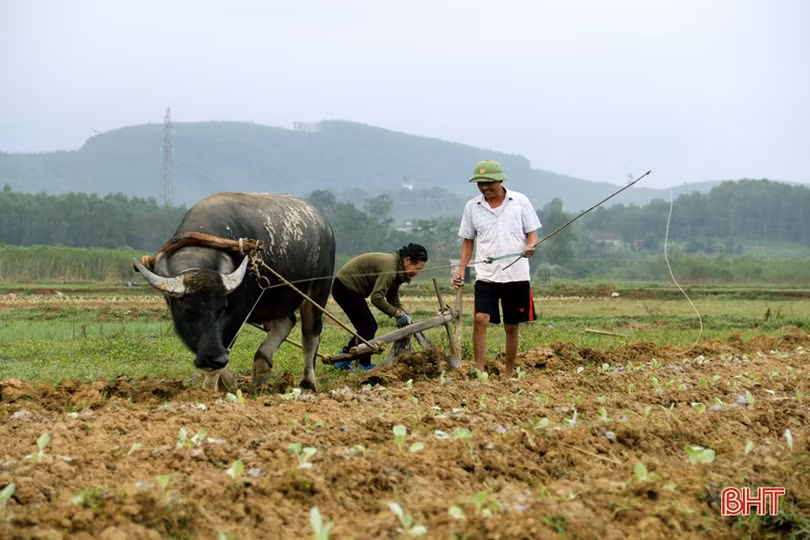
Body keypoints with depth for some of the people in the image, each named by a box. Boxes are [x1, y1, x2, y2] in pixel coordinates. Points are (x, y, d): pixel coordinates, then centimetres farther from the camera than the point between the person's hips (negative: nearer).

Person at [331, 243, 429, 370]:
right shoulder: (389, 266, -27)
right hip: (345, 288, -10)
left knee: (370, 326, 14)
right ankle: (365, 366, 2)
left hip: (352, 290, 10)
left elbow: (393, 299, 10)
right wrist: (397, 313, -30)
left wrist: (404, 315, -5)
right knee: (367, 328, -8)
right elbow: (376, 298, -33)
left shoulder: (396, 270, 5)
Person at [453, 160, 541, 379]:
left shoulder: (520, 201, 0)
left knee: (512, 326, 8)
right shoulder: (472, 207, 5)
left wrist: (530, 246, -19)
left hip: (516, 275, 0)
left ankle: (509, 373, 21)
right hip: (486, 275, 0)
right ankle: (479, 370, -15)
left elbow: (532, 233, 3)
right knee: (480, 319, -17)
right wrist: (461, 268, 2)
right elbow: (468, 240, 13)